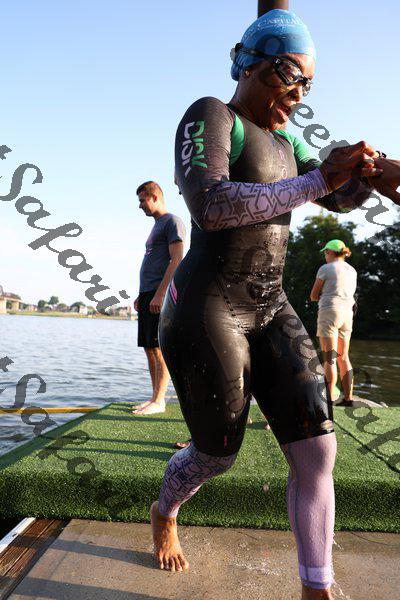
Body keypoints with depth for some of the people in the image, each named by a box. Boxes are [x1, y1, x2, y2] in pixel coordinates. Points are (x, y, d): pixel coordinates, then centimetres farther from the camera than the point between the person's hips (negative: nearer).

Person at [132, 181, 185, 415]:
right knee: (149, 348, 9)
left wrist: (159, 294, -21)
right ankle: (156, 397, 16)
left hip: (160, 295, -9)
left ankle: (158, 401, -2)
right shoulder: (157, 225, 24)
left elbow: (176, 260, -15)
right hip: (148, 294, 9)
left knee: (159, 349, -8)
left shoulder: (173, 221, -4)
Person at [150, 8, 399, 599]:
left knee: (318, 449, -1)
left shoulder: (279, 141, 18)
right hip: (205, 312, -7)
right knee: (217, 454, 9)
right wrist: (316, 181, -24)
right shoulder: (209, 116, -8)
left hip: (269, 312, 8)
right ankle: (164, 513, 45)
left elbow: (341, 198, 17)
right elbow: (209, 206, -27)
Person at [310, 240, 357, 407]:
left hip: (329, 313, -6)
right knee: (343, 358, 11)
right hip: (347, 315, 6)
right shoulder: (352, 271, 15)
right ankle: (348, 399, 12)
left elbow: (313, 296, 0)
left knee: (329, 358, -8)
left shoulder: (325, 269, -3)